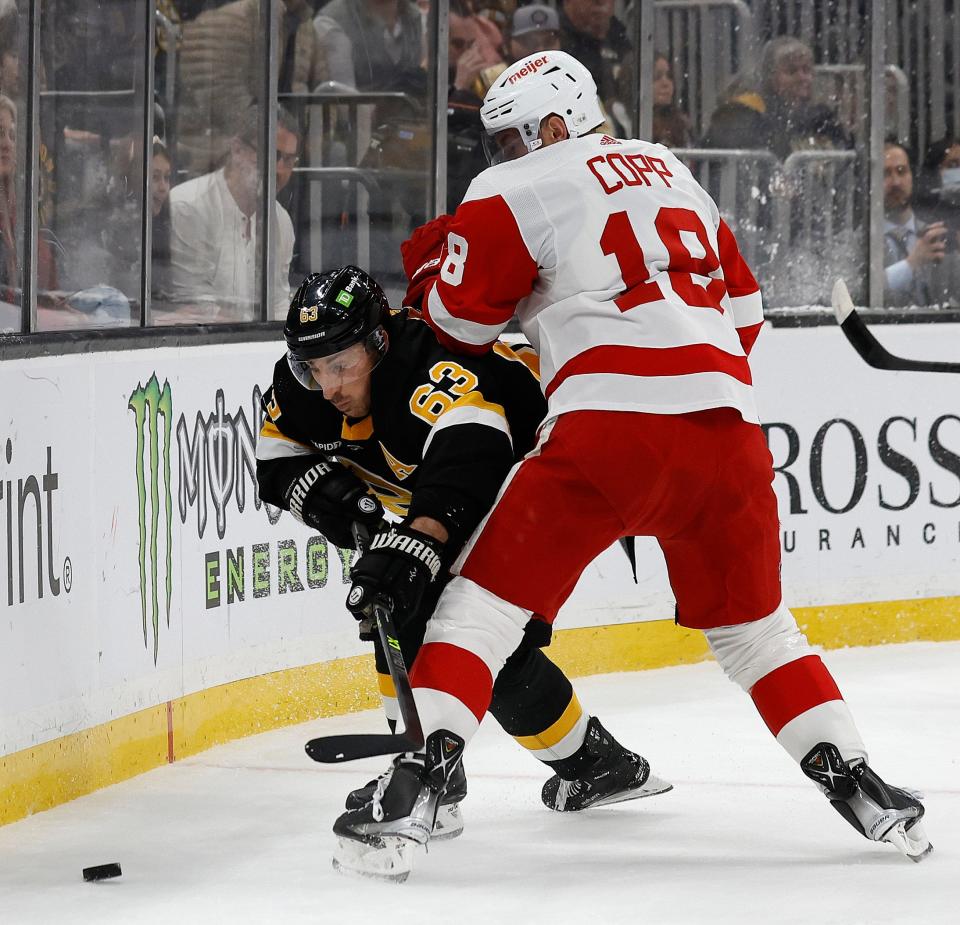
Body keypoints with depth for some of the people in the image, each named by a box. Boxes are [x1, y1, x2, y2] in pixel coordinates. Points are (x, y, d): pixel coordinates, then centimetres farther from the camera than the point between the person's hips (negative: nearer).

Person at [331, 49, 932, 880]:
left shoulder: (520, 190, 6)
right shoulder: (670, 171, 26)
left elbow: (460, 318, 10)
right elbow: (742, 306, 28)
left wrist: (431, 258, 30)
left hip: (611, 425, -5)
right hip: (726, 422, 5)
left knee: (489, 597, 2)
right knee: (752, 621, 21)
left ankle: (419, 787, -11)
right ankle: (859, 786, 14)